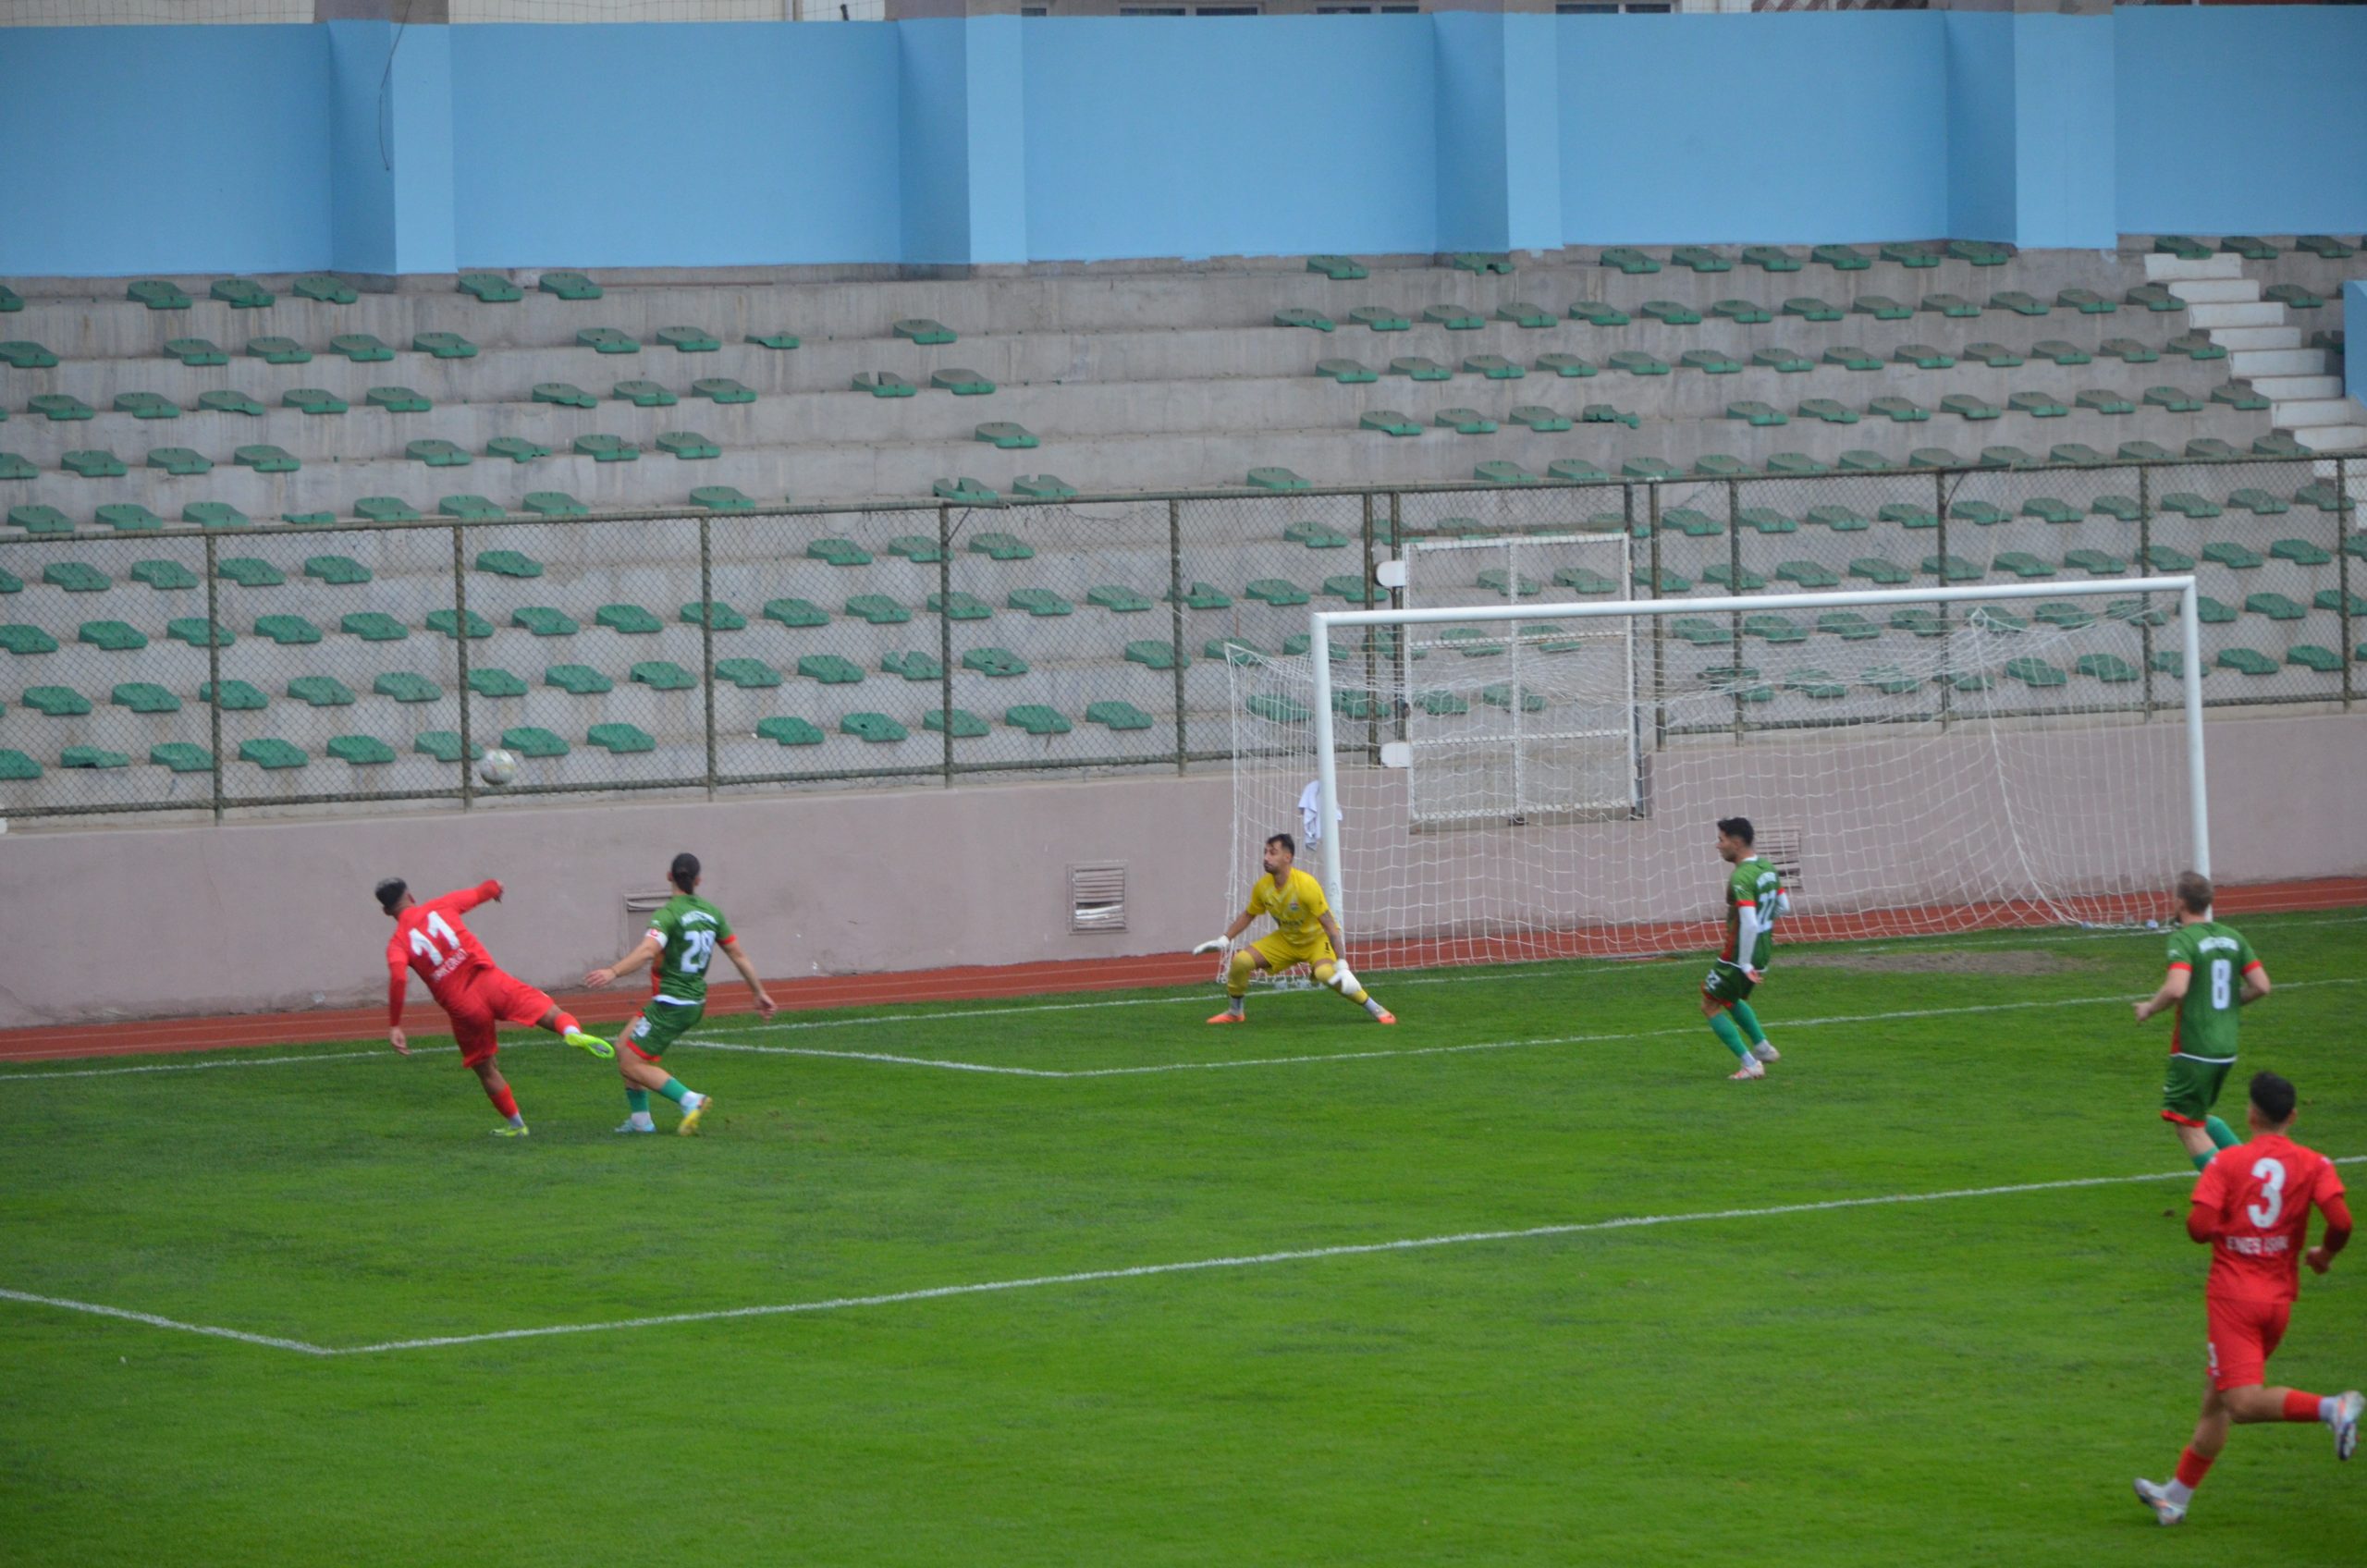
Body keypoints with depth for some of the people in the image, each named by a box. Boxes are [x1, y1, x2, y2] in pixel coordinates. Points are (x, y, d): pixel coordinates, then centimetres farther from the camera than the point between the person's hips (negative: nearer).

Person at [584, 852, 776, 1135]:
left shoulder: (668, 915, -16)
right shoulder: (712, 913, 6)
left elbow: (647, 951, -34)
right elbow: (738, 956, 12)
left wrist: (613, 972, -45)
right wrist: (760, 993, 21)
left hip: (670, 1005, -8)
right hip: (695, 1003, 8)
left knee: (631, 1064, -3)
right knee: (626, 1046, 17)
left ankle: (689, 1101, -13)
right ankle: (640, 1119, 16)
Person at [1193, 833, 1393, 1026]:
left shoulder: (1307, 885, -30)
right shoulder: (1262, 887, -12)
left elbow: (1330, 926, -30)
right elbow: (1248, 915, 10)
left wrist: (1342, 966, -36)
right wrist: (1223, 940, 1)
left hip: (1317, 938, -6)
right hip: (1286, 939, 6)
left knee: (1325, 974, -36)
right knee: (1240, 961, -11)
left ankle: (1376, 1010, -22)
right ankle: (1235, 1012, 15)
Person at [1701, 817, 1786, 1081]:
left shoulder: (1741, 878, -24)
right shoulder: (1768, 869, 4)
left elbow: (1749, 924, -30)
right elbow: (1784, 907, 14)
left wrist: (1745, 965, -24)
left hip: (1739, 955, -9)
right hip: (1763, 953, 9)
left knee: (1710, 1006, 6)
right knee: (1733, 1000, 30)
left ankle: (1750, 1065, 1)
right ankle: (1763, 1048, 28)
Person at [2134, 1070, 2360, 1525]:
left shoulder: (2227, 1161, -4)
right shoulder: (2314, 1165, 2)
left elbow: (2199, 1226, -13)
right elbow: (2341, 1220, -12)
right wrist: (2325, 1253, 9)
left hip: (2233, 1296, -5)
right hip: (2279, 1299, 5)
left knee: (2244, 1403, -15)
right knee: (2216, 1399, 16)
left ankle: (2332, 1407, -36)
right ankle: (2177, 1495, 24)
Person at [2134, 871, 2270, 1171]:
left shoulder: (2183, 939, -14)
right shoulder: (2232, 937, 7)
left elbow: (2176, 989, -29)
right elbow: (2261, 986, 4)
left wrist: (2149, 1008, -10)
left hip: (2194, 1050, -7)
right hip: (2227, 1048, 7)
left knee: (2189, 1126, 3)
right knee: (2198, 1115, 24)